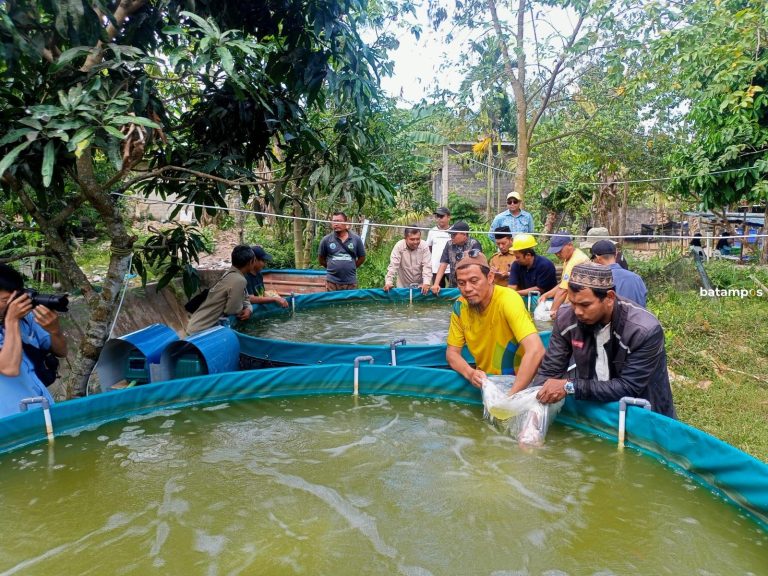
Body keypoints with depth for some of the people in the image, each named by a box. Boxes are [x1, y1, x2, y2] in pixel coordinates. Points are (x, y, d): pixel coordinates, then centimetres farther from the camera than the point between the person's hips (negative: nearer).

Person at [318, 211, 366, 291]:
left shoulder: (356, 239, 0)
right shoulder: (326, 240, -1)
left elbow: (362, 258, 11)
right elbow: (321, 259, 11)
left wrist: (351, 268, 10)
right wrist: (333, 267, 12)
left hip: (350, 282, 1)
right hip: (332, 282, 0)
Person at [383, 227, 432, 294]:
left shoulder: (424, 246, -15)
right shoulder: (399, 246, -17)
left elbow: (427, 266, -17)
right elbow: (393, 265, -20)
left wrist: (426, 283, -31)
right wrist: (388, 282, -31)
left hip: (420, 285, 1)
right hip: (403, 286, 0)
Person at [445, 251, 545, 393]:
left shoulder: (508, 300, -22)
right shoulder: (460, 306, -6)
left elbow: (536, 351, -32)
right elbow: (452, 352, 0)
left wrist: (508, 398, -33)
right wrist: (470, 373, -21)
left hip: (519, 383, -4)